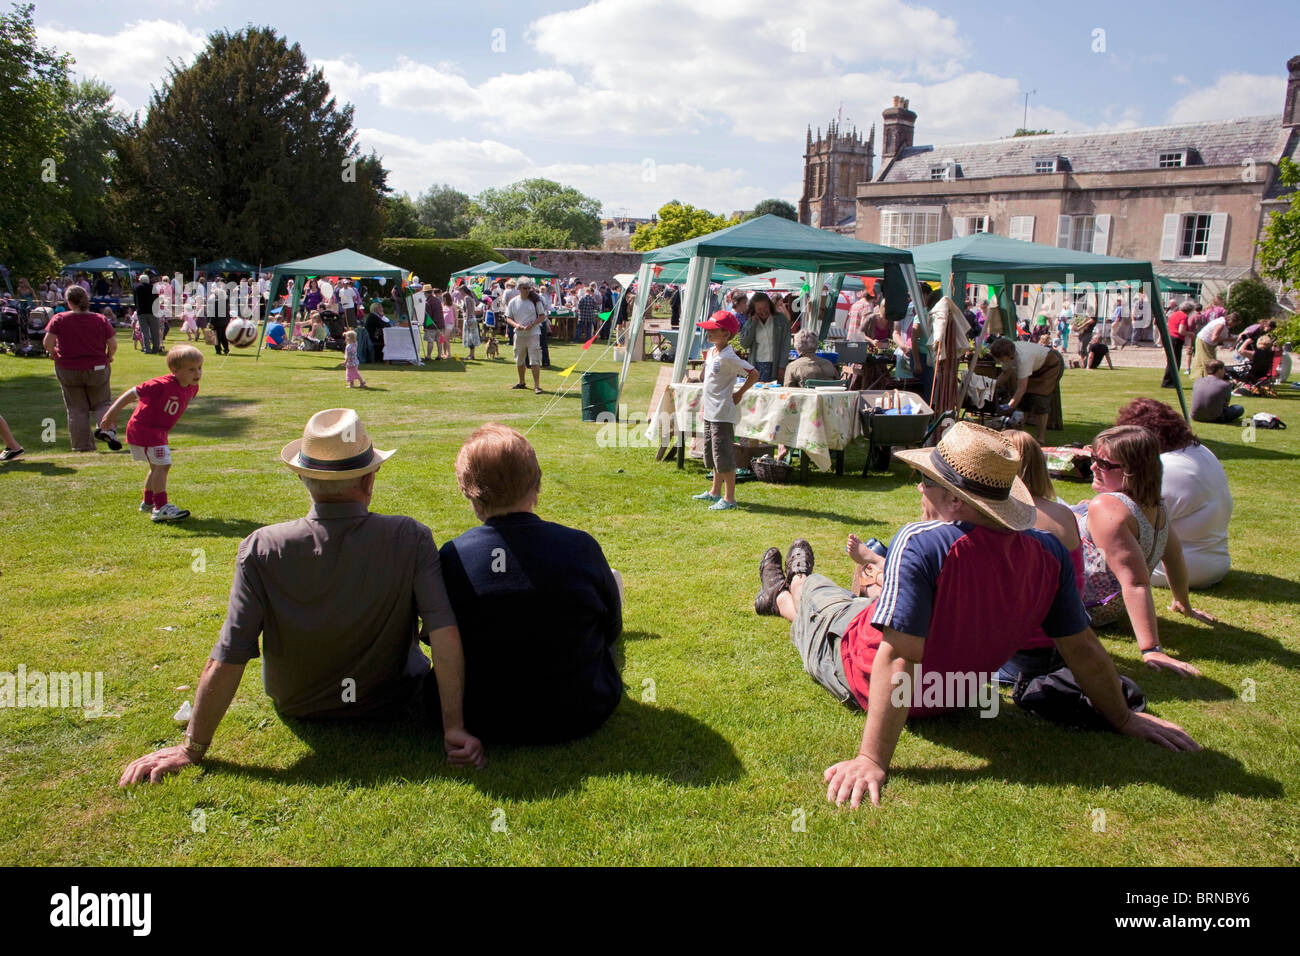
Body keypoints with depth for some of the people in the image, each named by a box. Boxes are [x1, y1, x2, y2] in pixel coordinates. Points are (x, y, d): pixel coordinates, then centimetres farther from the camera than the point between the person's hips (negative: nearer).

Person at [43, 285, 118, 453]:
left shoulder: (59, 319, -6)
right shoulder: (100, 320, -5)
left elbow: (47, 343, -11)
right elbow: (113, 344, -6)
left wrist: (56, 355, 9)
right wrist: (108, 358, 12)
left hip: (68, 371, 0)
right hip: (97, 369, 0)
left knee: (76, 409, 10)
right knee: (102, 403, 15)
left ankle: (83, 445, 12)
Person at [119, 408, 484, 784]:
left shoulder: (261, 549, -25)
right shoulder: (410, 540, -26)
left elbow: (226, 661, -23)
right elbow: (445, 634, -30)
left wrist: (192, 748, -12)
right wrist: (455, 727, -23)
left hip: (297, 707, 1)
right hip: (390, 704, -1)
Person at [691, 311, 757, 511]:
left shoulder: (728, 357, -17)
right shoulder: (710, 352, 11)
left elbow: (754, 374, -18)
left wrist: (739, 393, -9)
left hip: (722, 415, -10)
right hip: (710, 413, 10)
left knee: (723, 456, -6)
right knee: (712, 453, 19)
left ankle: (729, 498, 1)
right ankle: (715, 492, 32)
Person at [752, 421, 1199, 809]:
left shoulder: (920, 544, -39)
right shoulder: (1048, 553, -20)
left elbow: (899, 658, -41)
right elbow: (1083, 649, -12)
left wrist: (872, 760, -38)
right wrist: (1125, 719, 4)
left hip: (860, 675, -5)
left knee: (818, 597, 27)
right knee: (853, 599, 33)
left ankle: (786, 592, 62)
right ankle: (784, 595, 63)